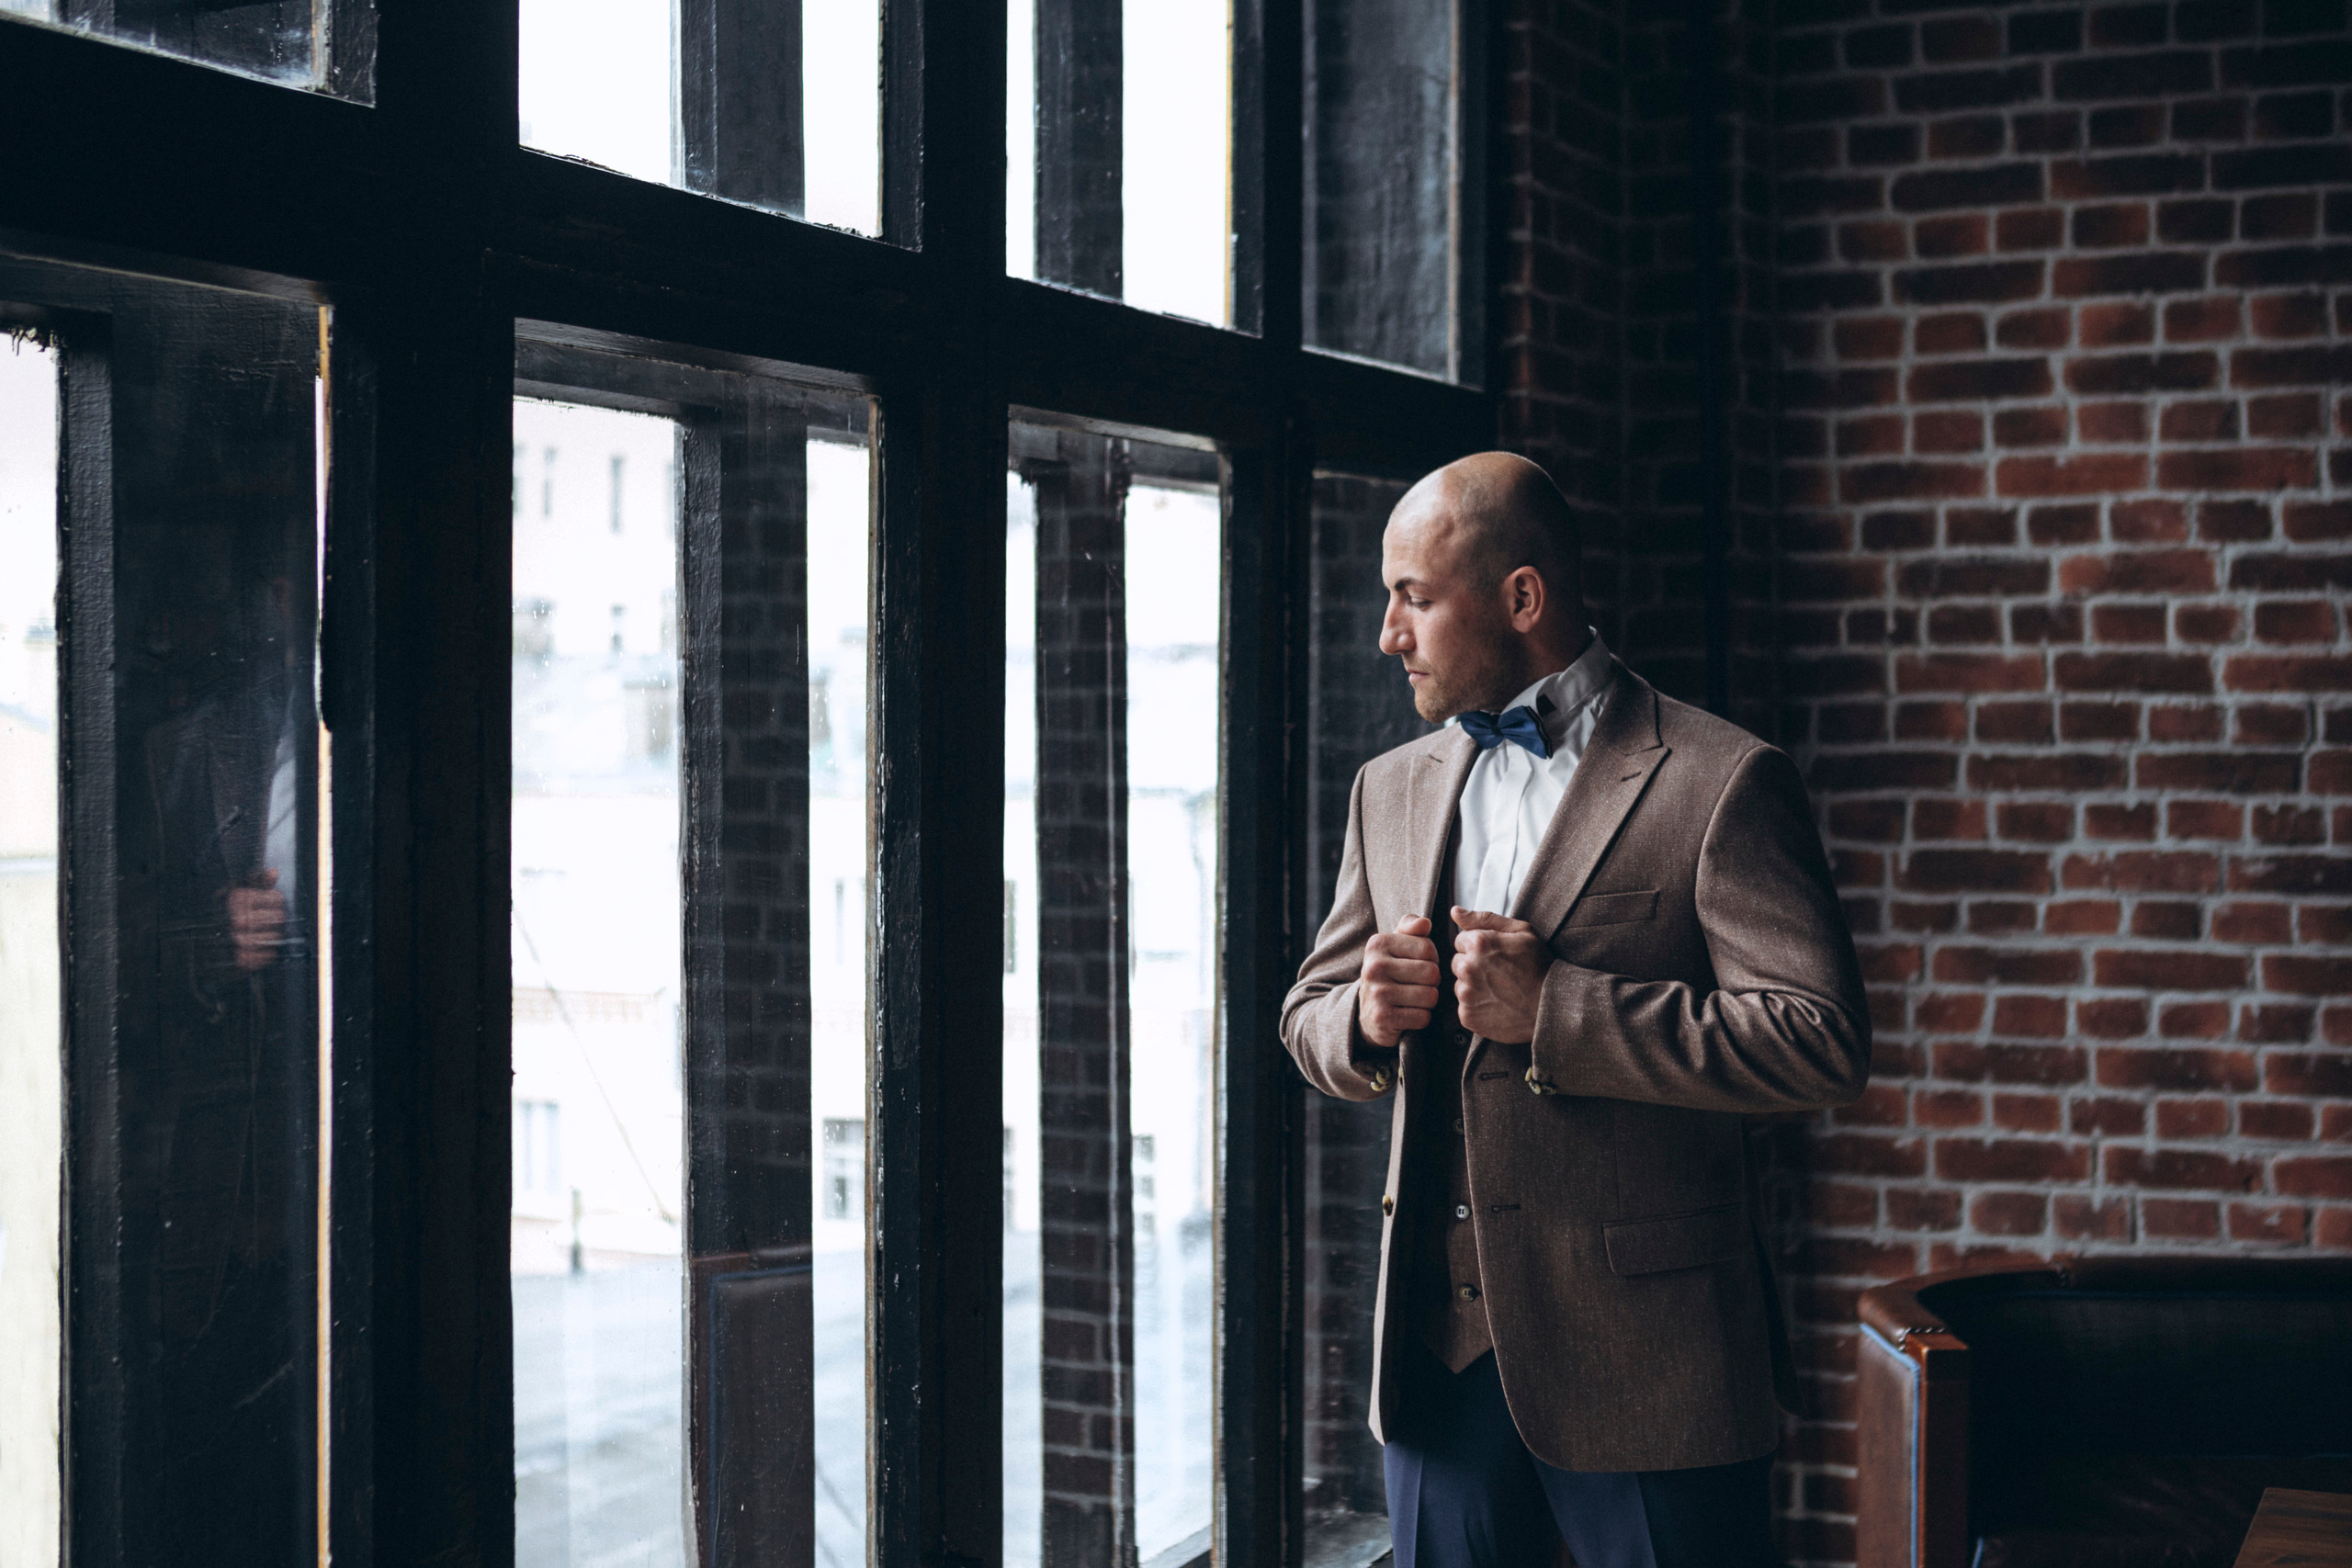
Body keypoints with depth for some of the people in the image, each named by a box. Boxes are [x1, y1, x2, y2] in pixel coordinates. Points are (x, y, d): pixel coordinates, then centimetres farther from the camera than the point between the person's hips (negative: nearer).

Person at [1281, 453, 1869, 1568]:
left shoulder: (1721, 784, -7)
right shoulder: (1393, 789, 13)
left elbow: (1822, 1043, -15)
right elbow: (1308, 1019, 18)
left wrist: (1557, 1012, -20)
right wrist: (1366, 1019, -6)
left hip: (1642, 1354, -5)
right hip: (1436, 1345, 6)